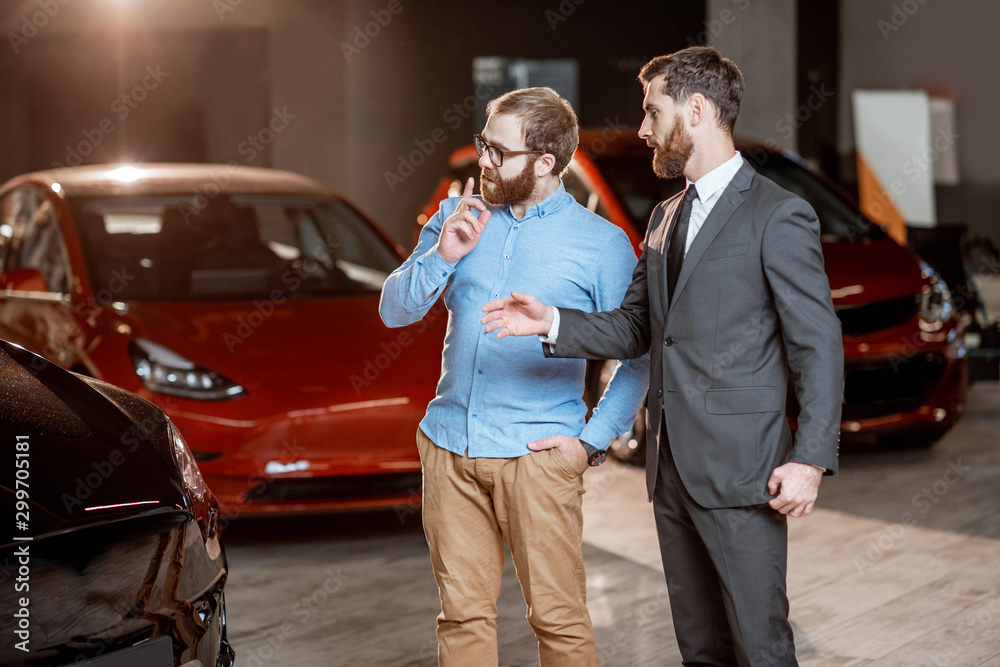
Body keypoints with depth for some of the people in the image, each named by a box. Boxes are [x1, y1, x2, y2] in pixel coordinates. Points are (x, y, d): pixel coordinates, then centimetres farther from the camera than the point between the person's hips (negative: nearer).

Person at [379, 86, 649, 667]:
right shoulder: (458, 219, 9)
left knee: (559, 617, -3)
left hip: (538, 454, -4)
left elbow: (639, 357, 1)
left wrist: (594, 441, -7)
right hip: (450, 447, 4)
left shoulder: (603, 244, -3)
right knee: (464, 614, 8)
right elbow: (395, 311, 9)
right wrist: (442, 256, -8)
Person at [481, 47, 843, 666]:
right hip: (672, 469, 8)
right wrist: (552, 323, -6)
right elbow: (635, 329, 12)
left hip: (739, 471, -8)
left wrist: (811, 459, -18)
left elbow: (819, 346, -11)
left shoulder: (778, 216, -9)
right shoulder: (665, 218, 16)